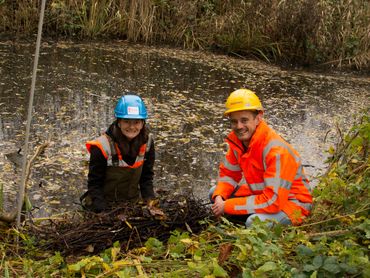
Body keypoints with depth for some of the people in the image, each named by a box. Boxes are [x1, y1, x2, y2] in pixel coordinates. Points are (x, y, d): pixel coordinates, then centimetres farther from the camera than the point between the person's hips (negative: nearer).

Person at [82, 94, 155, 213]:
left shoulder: (146, 142, -7)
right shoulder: (102, 147, -20)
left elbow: (147, 176, 4)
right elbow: (94, 183, -13)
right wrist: (101, 212, -22)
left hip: (134, 202, 3)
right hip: (107, 205, -3)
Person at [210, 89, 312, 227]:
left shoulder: (276, 151, -30)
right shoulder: (236, 139, -6)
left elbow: (272, 201, -33)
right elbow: (228, 173, 9)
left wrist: (227, 206, -27)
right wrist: (219, 198, -13)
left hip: (291, 202, -8)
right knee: (215, 193, 5)